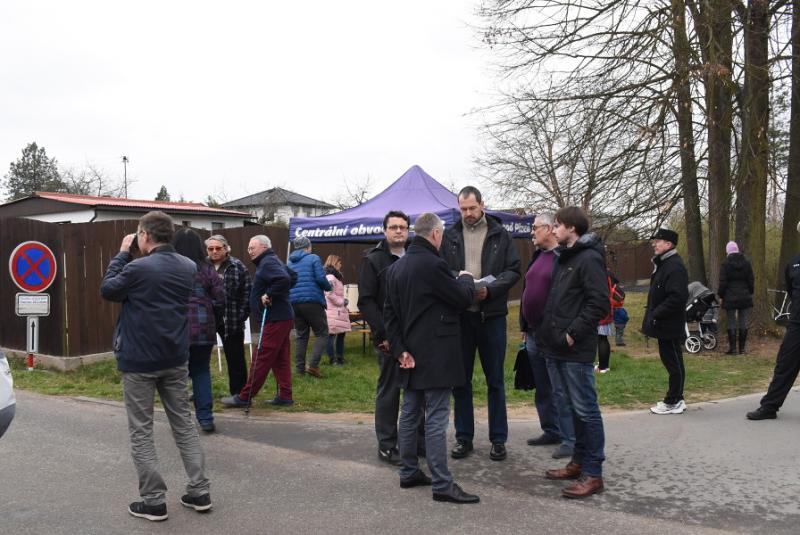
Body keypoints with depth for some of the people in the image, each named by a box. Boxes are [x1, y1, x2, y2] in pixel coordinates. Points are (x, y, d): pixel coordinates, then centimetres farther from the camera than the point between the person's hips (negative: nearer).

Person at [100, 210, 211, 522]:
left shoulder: (137, 268, -17)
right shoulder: (188, 267, 2)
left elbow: (107, 290, -1)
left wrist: (123, 253, 3)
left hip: (139, 361, -5)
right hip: (176, 359, 6)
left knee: (141, 432, 6)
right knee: (184, 425, 13)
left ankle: (154, 501, 9)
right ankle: (199, 492, 15)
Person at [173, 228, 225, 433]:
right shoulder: (207, 270, 2)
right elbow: (220, 299, 0)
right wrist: (214, 321, 14)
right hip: (203, 329, 1)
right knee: (202, 372, 12)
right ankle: (205, 418, 10)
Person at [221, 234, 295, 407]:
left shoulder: (268, 263, -14)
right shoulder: (270, 261, 19)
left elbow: (284, 279, -31)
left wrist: (269, 294, -22)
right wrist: (270, 295, 13)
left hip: (274, 319, -10)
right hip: (281, 317, 10)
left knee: (262, 359, -5)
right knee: (280, 359, 11)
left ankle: (244, 397, 1)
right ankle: (285, 396, 14)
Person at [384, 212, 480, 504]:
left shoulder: (396, 267, 10)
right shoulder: (432, 264, -17)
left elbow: (390, 312, 9)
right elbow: (462, 298, -9)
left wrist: (399, 348, 5)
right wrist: (466, 279, 12)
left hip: (411, 356, 8)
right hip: (435, 356, -8)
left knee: (410, 414, 15)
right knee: (436, 419, -5)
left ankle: (409, 473, 25)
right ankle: (442, 484, -1)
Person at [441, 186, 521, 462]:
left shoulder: (500, 234, 3)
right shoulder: (450, 236, 6)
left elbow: (513, 270, -1)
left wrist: (490, 289, -17)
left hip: (492, 315, -1)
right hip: (459, 315, 1)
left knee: (495, 380, 8)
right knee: (460, 379, 9)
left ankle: (498, 439, 19)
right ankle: (463, 437, 21)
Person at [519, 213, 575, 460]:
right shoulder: (537, 257, 16)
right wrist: (524, 326, 19)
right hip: (534, 334, 9)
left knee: (559, 389, -5)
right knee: (542, 388, 15)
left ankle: (570, 440, 3)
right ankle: (551, 431, 27)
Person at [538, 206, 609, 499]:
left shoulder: (589, 259, -12)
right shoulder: (565, 257, 17)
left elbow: (599, 303, -20)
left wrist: (574, 333, -18)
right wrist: (551, 329, 12)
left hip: (576, 350, -9)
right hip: (561, 347, 9)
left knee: (586, 409, -3)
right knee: (574, 407, 16)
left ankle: (593, 473, 4)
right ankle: (579, 461, 27)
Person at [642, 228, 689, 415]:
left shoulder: (675, 267, -18)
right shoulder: (663, 264, 15)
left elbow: (677, 298, -27)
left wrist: (655, 314, -22)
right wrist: (652, 314, 12)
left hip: (670, 326, -10)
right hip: (663, 325, 10)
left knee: (674, 363, 0)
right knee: (670, 361, 16)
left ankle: (673, 403, 9)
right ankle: (676, 399, 26)